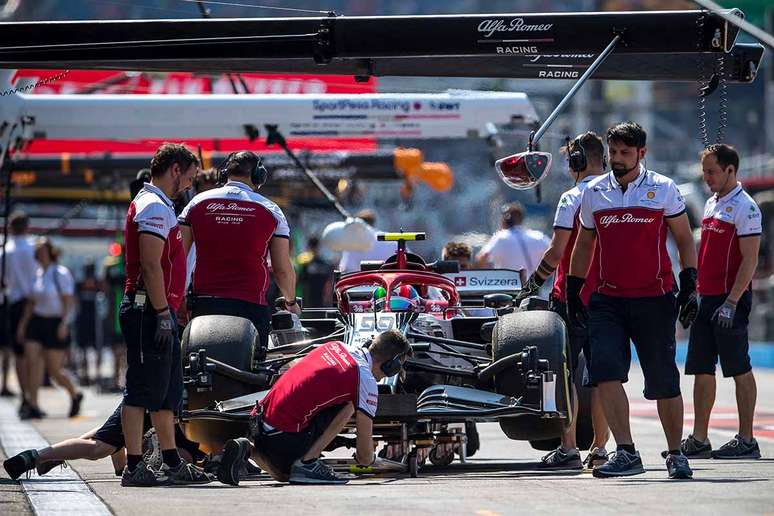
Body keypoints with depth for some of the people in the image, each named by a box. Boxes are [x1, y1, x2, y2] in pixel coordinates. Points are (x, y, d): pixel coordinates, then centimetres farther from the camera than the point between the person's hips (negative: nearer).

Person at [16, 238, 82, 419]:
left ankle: (75, 395, 23)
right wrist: (22, 325, 11)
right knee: (32, 362, -10)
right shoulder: (37, 274, 10)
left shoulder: (61, 274, -9)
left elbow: (68, 302, -14)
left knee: (54, 371, -4)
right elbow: (31, 303, 16)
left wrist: (64, 324, -24)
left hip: (56, 325, -6)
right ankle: (33, 407, -10)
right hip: (36, 323, 6)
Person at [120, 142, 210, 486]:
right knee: (143, 390, -9)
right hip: (150, 312, -11)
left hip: (157, 312, 11)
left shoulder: (154, 205, 21)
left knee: (168, 392, 14)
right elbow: (151, 265, -20)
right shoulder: (154, 207, -13)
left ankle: (172, 464, 18)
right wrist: (163, 314, -21)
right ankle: (134, 467, -8)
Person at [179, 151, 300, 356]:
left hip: (204, 302, 2)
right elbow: (283, 269, 4)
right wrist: (291, 302, 22)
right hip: (251, 305, -2)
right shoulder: (270, 210, 4)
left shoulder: (198, 203, 8)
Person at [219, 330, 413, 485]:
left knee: (283, 476, 32)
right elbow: (364, 455, 0)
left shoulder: (334, 345, 13)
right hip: (286, 436, -8)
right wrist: (369, 458, 24)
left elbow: (293, 366, 35)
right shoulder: (365, 380, -7)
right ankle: (308, 462, -4)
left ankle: (245, 451, 3)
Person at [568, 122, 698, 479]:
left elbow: (685, 240, 7)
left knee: (664, 381, 3)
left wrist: (689, 287, -2)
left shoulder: (663, 189, 2)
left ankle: (675, 454, 17)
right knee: (605, 373, -14)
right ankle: (626, 454, -11)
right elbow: (583, 245, 20)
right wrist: (572, 293, 17)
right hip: (607, 300, 2)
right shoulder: (593, 193, 10)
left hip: (654, 300, -2)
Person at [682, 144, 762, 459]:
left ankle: (746, 440, 2)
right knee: (701, 370, 7)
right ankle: (698, 440, 11)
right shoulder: (711, 204, 16)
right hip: (705, 298, 9)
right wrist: (694, 293, 18)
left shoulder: (744, 207, -11)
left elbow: (750, 261, -16)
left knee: (739, 369, -3)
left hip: (730, 300, -9)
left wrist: (731, 302, -22)